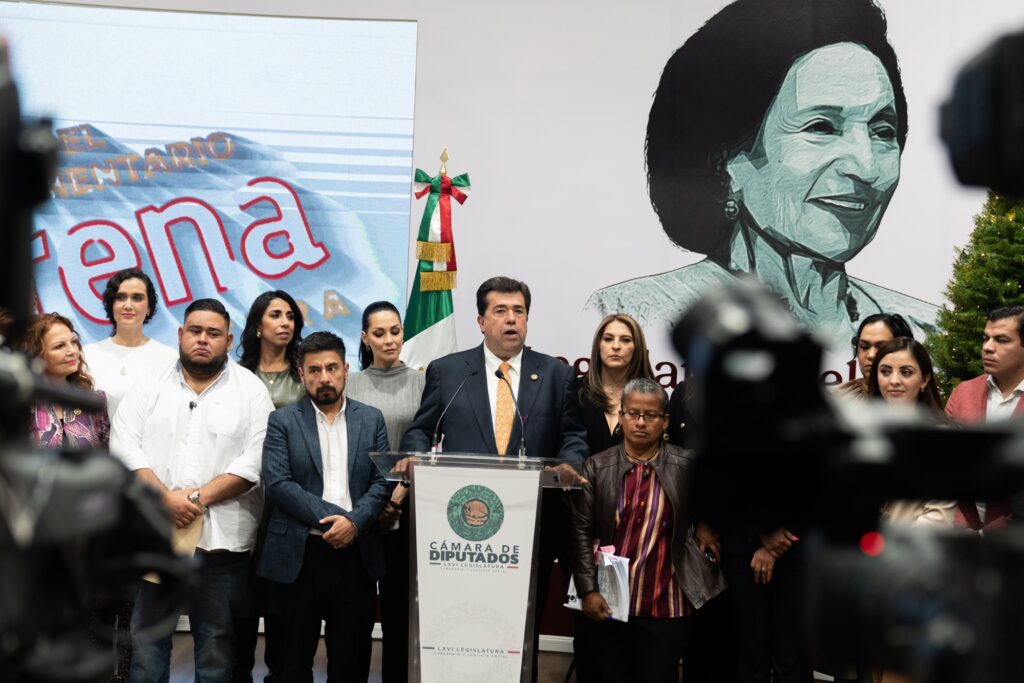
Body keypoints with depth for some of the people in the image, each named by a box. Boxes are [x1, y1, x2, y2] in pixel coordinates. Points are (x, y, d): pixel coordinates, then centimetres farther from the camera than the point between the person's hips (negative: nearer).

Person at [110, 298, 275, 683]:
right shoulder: (148, 386, 8)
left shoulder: (251, 390, 3)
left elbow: (255, 461, -6)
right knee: (147, 635, 7)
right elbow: (125, 448, -2)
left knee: (217, 640, 7)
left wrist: (200, 497, -14)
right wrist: (166, 497, -14)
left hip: (221, 536, -1)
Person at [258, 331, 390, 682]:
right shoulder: (283, 421, 3)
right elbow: (277, 483, -8)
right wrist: (334, 518, -15)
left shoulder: (371, 419, 10)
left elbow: (382, 481, 3)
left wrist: (355, 523, -14)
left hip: (355, 553, 2)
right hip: (299, 555, -2)